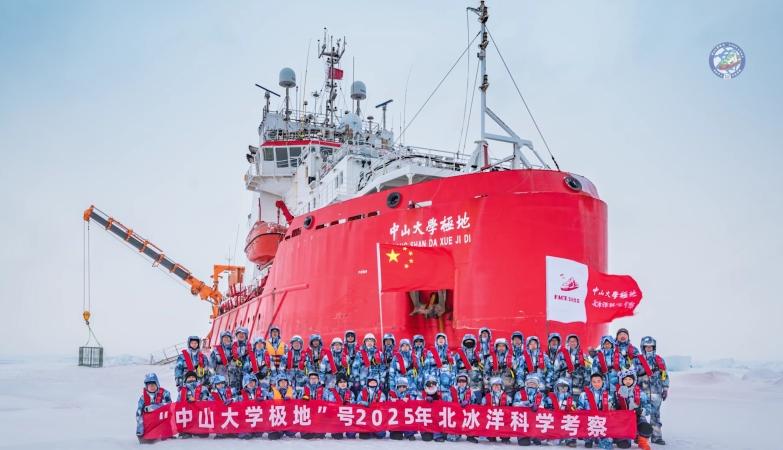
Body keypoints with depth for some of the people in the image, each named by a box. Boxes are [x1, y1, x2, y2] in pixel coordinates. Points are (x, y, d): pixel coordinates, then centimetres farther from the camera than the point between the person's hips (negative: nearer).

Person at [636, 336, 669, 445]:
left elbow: (665, 375, 15)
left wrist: (665, 389, 11)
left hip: (656, 391, 2)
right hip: (642, 390, -2)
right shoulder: (638, 360, 4)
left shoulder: (660, 360, 14)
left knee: (655, 414, 2)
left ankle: (656, 436, 7)